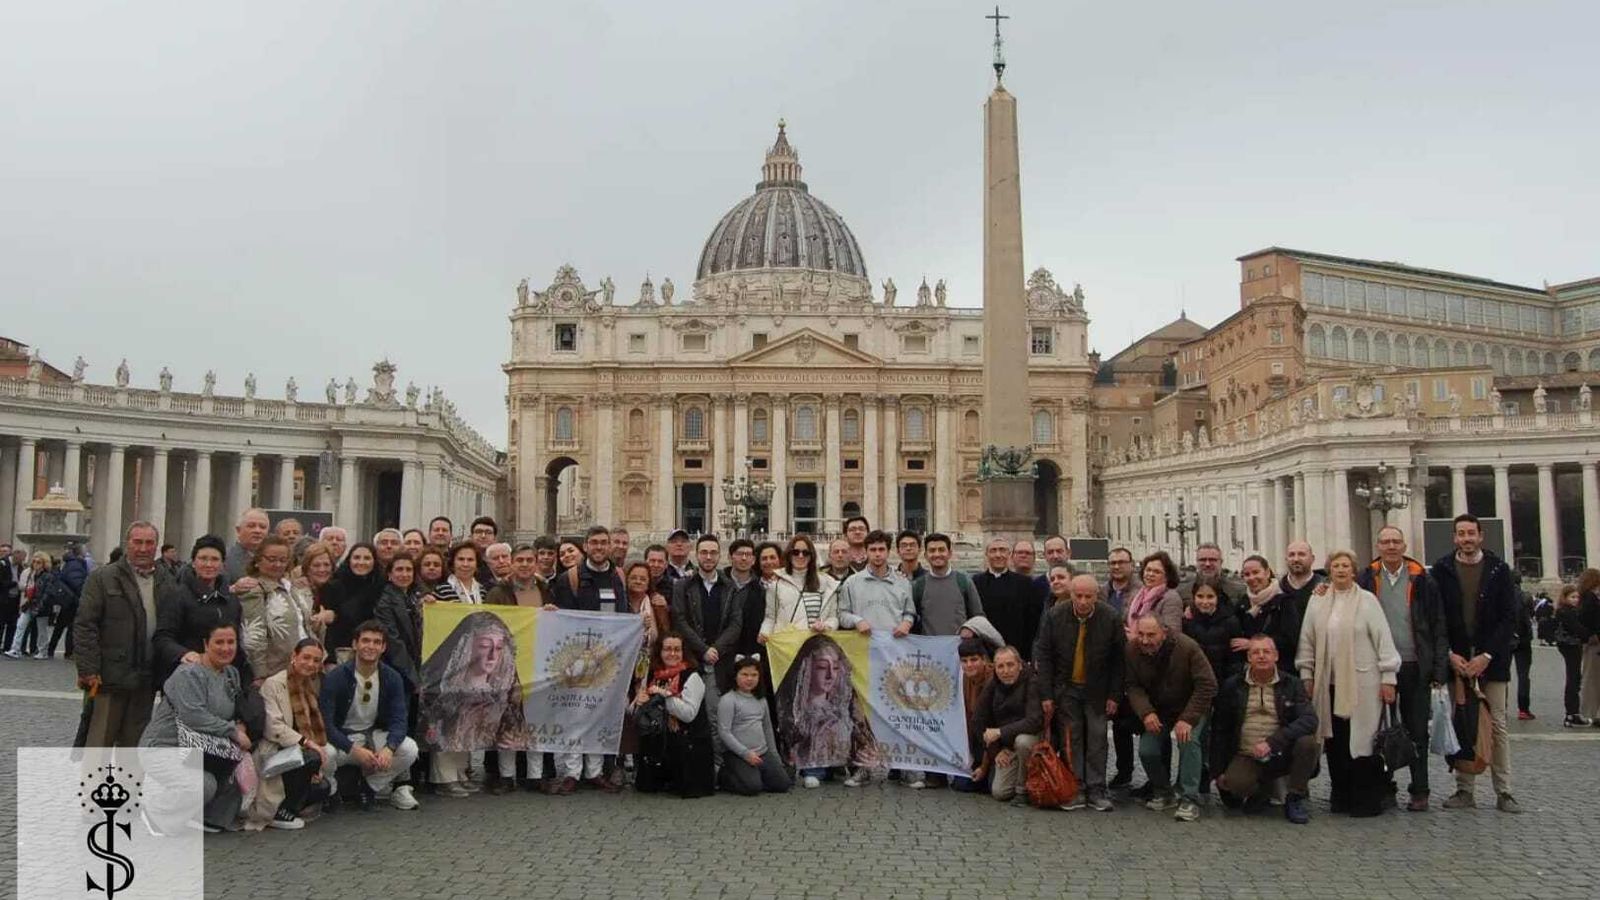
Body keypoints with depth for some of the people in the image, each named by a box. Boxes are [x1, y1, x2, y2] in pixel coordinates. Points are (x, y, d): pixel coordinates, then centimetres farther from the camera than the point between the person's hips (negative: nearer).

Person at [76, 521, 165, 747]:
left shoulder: (164, 582, 10)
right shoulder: (102, 577, -3)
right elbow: (85, 625, -7)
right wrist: (88, 670, -12)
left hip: (146, 681, 4)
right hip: (110, 677, -4)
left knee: (134, 743, 11)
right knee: (100, 740, 2)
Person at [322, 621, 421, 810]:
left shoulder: (392, 678, -5)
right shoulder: (335, 677, -15)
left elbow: (398, 720, -9)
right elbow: (325, 722, -19)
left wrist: (389, 748, -31)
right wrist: (354, 750, -32)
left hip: (374, 734, 3)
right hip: (341, 737, -3)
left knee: (409, 749, -22)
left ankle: (369, 786, 2)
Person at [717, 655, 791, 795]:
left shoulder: (761, 701, 15)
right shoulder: (728, 700, -7)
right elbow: (724, 732, -14)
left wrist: (774, 755, 20)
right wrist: (746, 753, -17)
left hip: (763, 753, 7)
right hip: (737, 754, -7)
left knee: (783, 784, -6)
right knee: (753, 787, -23)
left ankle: (753, 775, 16)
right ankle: (724, 777, 4)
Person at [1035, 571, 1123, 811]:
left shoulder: (1111, 617, -11)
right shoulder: (1054, 616, -10)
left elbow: (1118, 660, -3)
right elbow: (1044, 656, -5)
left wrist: (1114, 695, -5)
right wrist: (1046, 694, -8)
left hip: (1097, 689, 0)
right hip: (1066, 687, 0)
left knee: (1097, 737, -1)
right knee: (1071, 738, 1)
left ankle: (1096, 790, 7)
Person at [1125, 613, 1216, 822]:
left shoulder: (1187, 647, -28)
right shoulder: (1132, 650, -16)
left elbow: (1207, 685, -26)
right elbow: (1133, 687, -10)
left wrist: (1187, 719, -30)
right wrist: (1146, 712, -29)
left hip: (1190, 707, -3)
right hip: (1156, 709, 3)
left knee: (1188, 740, -28)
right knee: (1147, 750, -12)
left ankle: (1190, 800, -19)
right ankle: (1163, 793, 13)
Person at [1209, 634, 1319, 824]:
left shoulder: (1292, 684, 3)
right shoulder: (1232, 686, 5)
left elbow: (1309, 719, -13)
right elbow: (1219, 731, 9)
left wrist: (1272, 742, -25)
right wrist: (1218, 772, 4)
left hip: (1281, 755, 1)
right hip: (1245, 758, -1)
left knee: (1308, 742, -28)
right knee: (1236, 784, -32)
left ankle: (1296, 800, -7)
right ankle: (1257, 790, 6)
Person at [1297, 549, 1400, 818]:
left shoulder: (1367, 600, -1)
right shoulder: (1317, 601, 8)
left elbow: (1383, 639, -2)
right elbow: (1307, 641, 12)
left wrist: (1388, 677, -5)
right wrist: (1307, 675, 9)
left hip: (1362, 682, -3)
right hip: (1329, 682, 3)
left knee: (1362, 739, -1)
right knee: (1335, 740, 4)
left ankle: (1368, 799, 8)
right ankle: (1342, 794, 16)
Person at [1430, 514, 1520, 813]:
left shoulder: (1498, 569, 2)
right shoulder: (1442, 569, 3)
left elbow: (1509, 617, -1)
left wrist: (1486, 656, -9)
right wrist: (1449, 654, -7)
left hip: (1491, 660, -1)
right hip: (1455, 660, 1)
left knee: (1497, 726, 1)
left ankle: (1503, 791, 8)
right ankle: (1464, 790, 10)